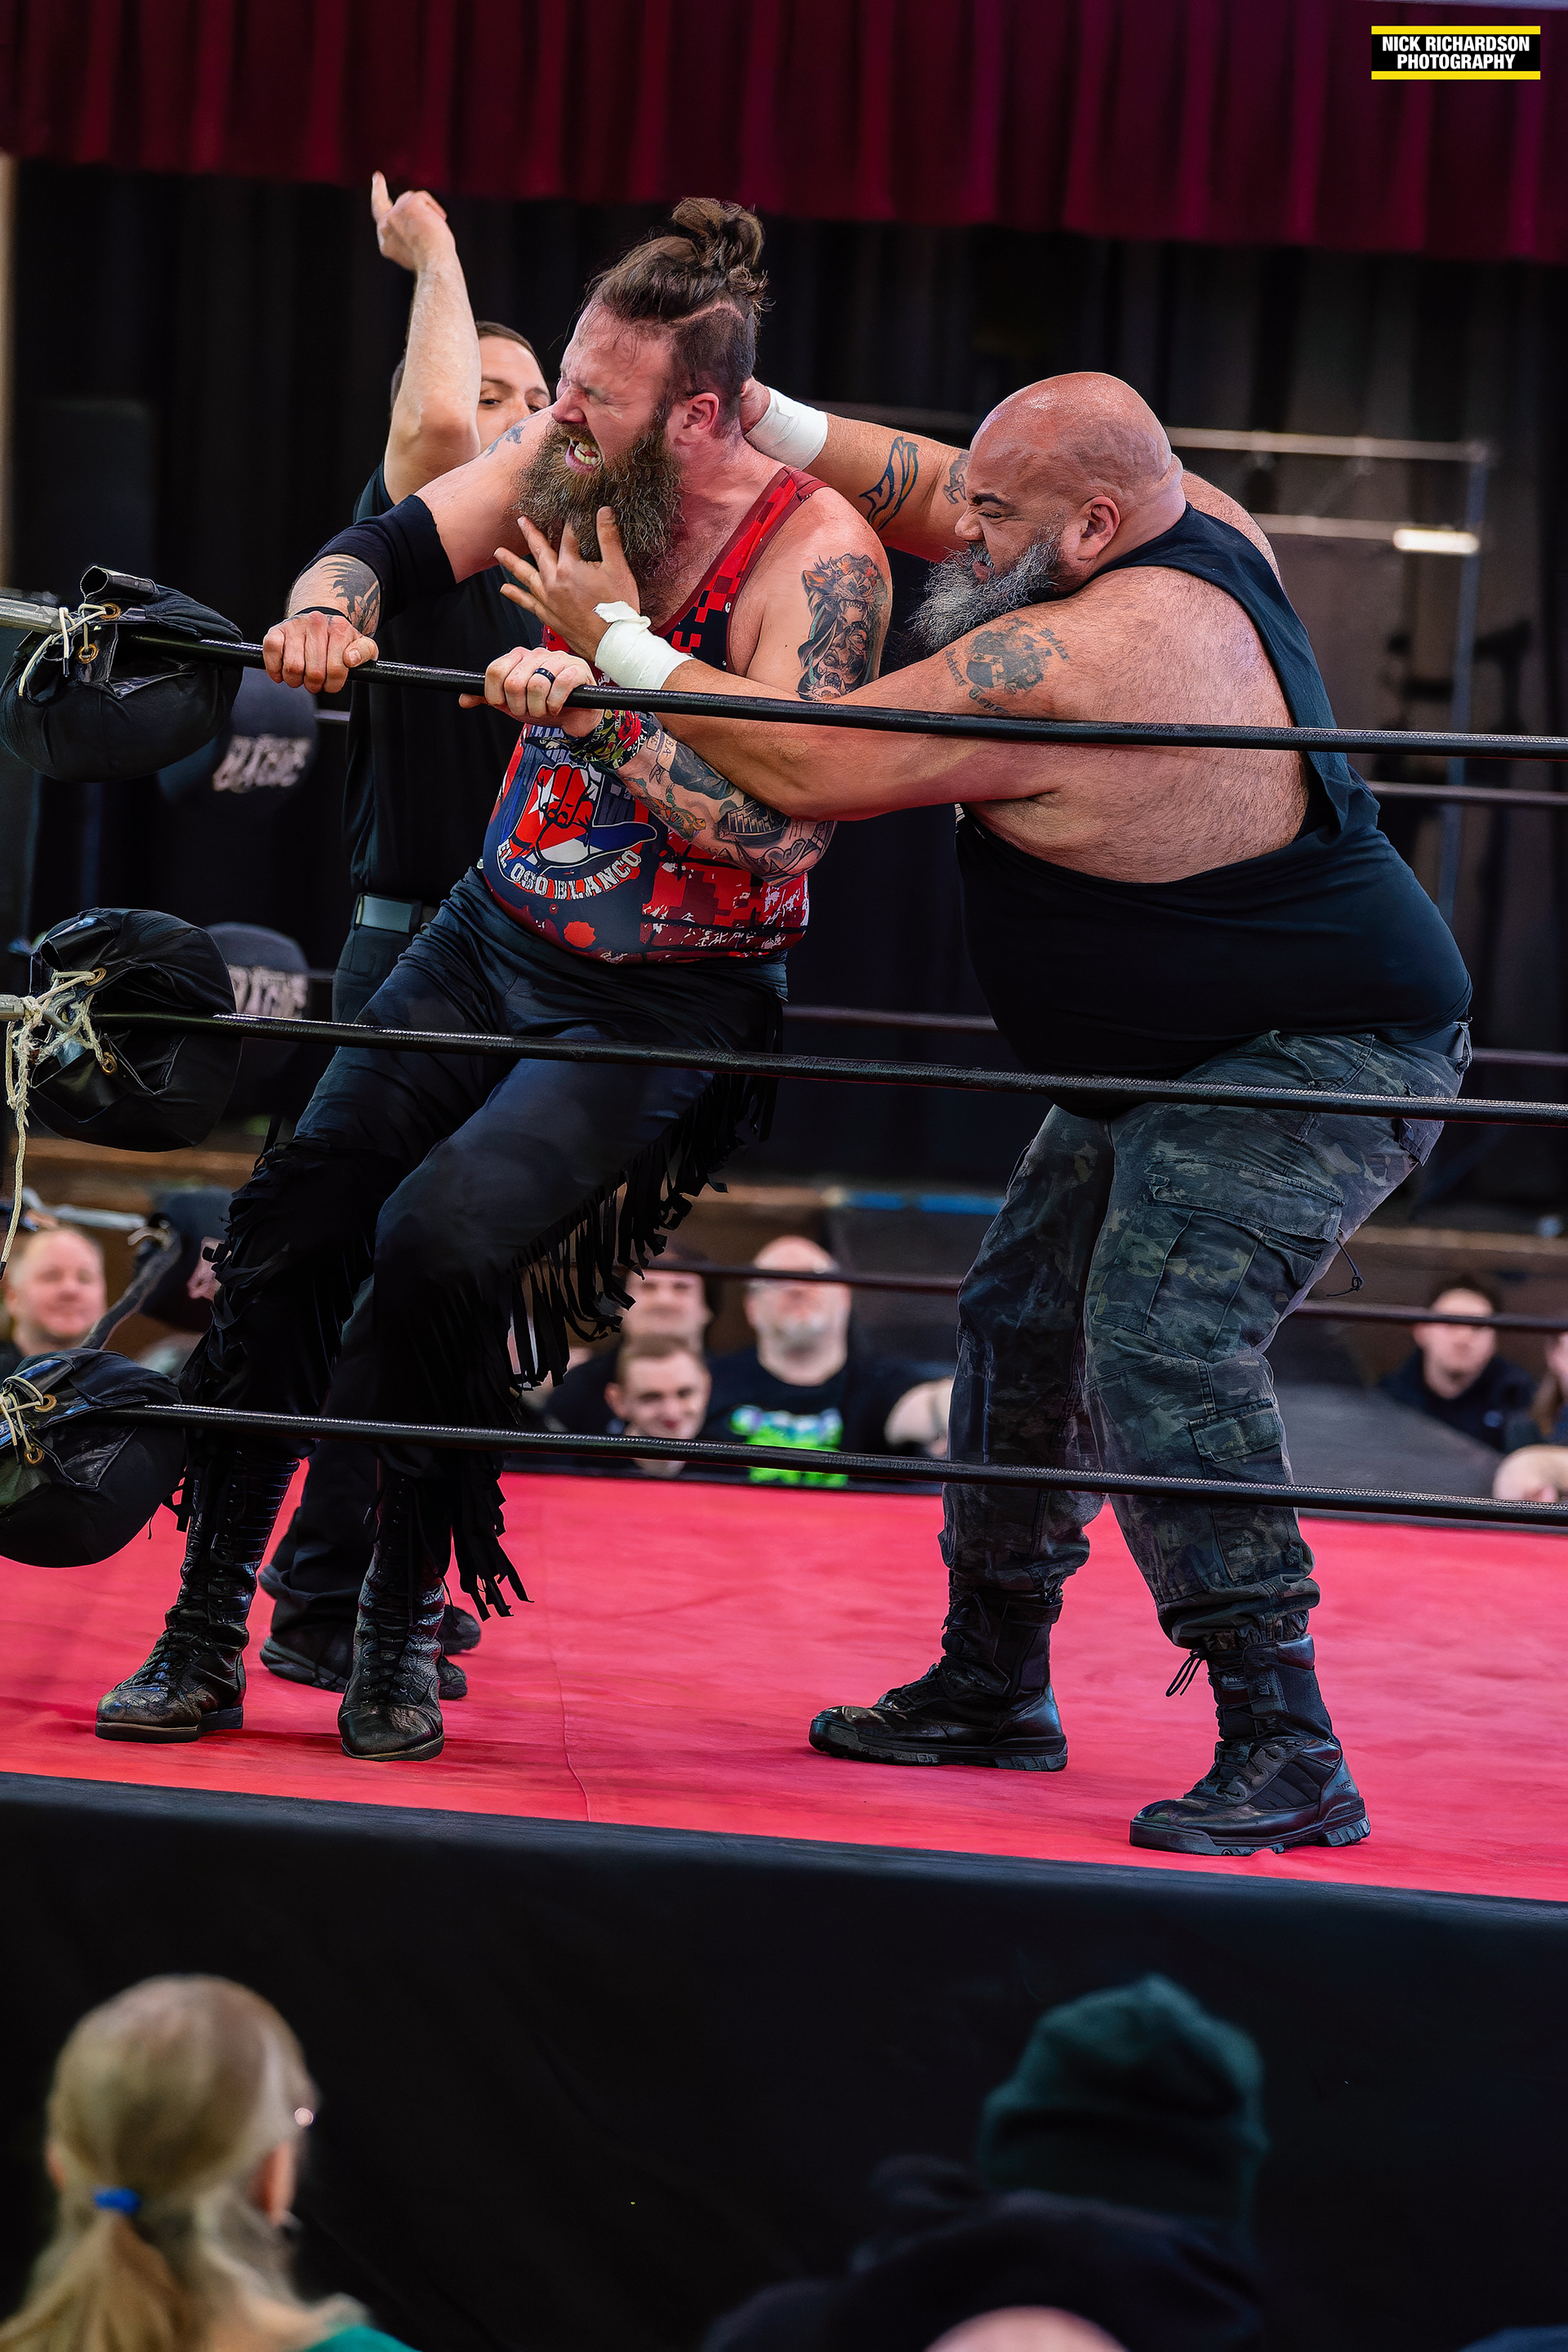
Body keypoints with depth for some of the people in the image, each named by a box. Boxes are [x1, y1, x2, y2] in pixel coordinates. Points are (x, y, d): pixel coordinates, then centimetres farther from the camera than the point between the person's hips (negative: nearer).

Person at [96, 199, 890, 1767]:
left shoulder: (818, 553, -23)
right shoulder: (569, 460, -7)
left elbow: (780, 825, -30)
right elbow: (383, 549, -3)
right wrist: (324, 610, -27)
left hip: (666, 1003, -6)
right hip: (498, 933, 6)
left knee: (440, 1248, -24)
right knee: (291, 1226, -4)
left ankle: (402, 1629, -3)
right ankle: (205, 1633, 7)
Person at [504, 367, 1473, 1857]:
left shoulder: (1056, 666, -29)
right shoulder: (1201, 530, -1)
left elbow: (807, 774, -22)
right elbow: (930, 502, 15)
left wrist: (619, 644, -12)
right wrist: (767, 424, 6)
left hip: (1325, 1061, -11)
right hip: (1183, 1059, 11)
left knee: (1160, 1335, -25)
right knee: (1024, 1313, 13)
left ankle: (1283, 1749, -23)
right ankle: (992, 1684, 26)